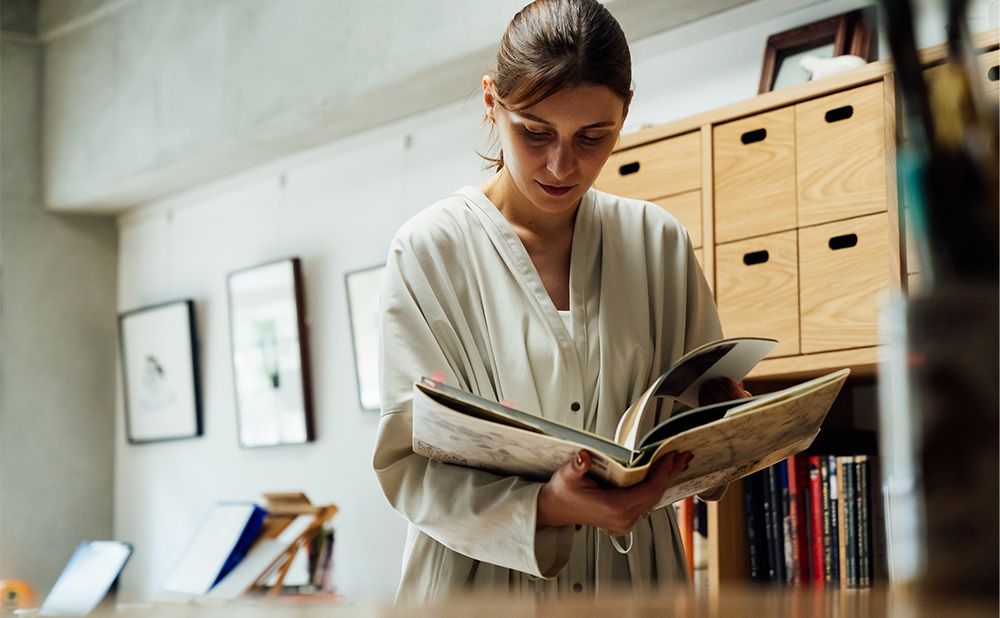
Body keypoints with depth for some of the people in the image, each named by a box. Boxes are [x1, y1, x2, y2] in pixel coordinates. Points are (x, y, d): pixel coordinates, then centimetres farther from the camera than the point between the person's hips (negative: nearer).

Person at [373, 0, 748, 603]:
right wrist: (544, 507, -28)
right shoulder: (430, 248, -8)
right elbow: (408, 461, -12)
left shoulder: (658, 241, 1)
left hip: (632, 574, 3)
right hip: (482, 577, -3)